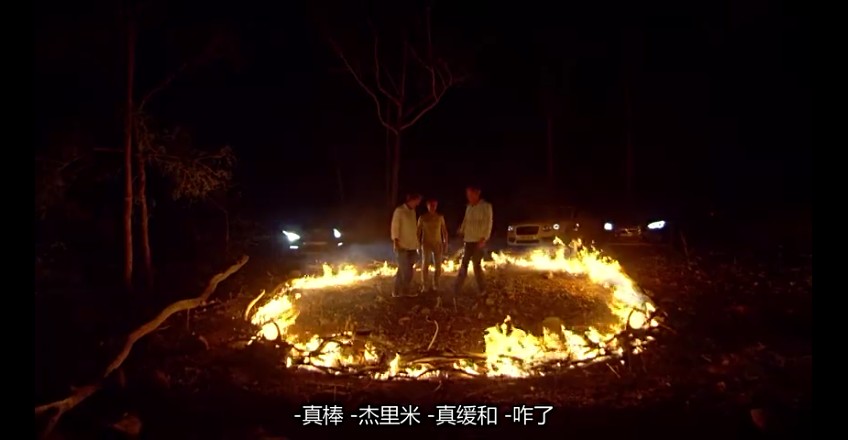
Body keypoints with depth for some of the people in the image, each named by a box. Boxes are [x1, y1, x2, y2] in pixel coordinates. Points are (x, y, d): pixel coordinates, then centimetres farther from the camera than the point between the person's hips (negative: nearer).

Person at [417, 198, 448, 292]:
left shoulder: (440, 217, 5)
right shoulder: (422, 218, 1)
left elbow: (444, 231, 8)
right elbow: (418, 232, 4)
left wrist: (446, 243, 4)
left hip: (438, 244, 2)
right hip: (426, 244, -2)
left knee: (438, 266, 1)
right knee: (425, 265, -10)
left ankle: (435, 285, 14)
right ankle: (425, 286, -4)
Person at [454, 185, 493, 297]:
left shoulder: (486, 206, -7)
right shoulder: (469, 207, 11)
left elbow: (488, 223, -11)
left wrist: (484, 238, -19)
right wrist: (461, 232, 5)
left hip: (479, 241, -6)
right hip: (468, 240, 6)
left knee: (476, 265, -3)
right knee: (463, 265, 6)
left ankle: (482, 289, 8)